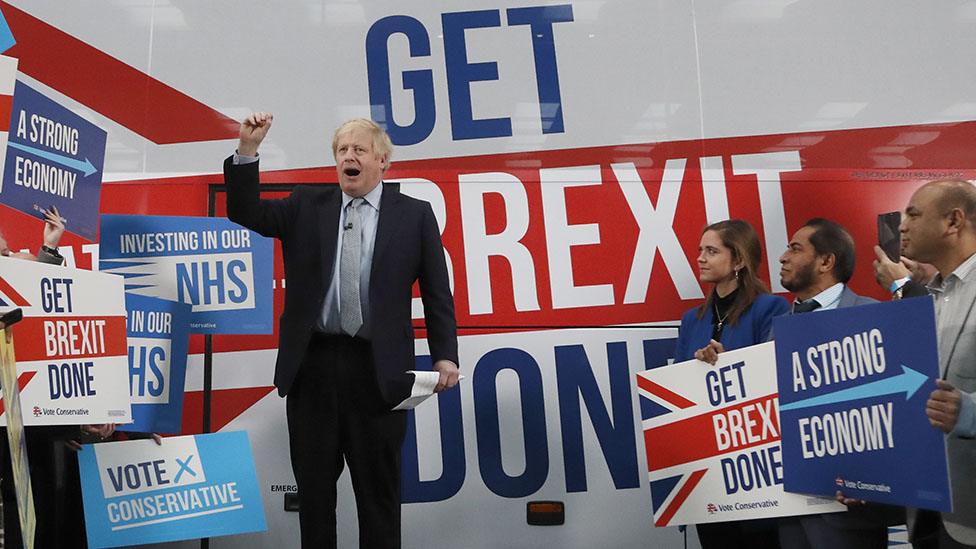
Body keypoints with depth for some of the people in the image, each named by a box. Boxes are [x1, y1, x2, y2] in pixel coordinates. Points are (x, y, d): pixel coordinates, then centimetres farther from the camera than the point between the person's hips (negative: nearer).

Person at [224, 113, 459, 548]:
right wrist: (247, 149, -8)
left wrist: (444, 356, -6)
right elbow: (245, 212, 4)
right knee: (313, 485, 13)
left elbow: (437, 293, 2)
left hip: (377, 370, -2)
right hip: (312, 364, 3)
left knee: (378, 491, 9)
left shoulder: (414, 214, 4)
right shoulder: (306, 207, 10)